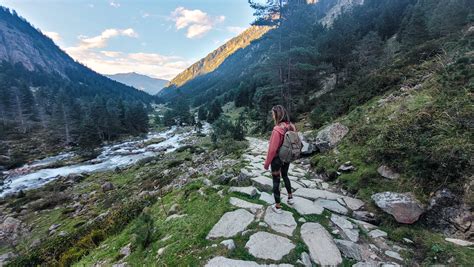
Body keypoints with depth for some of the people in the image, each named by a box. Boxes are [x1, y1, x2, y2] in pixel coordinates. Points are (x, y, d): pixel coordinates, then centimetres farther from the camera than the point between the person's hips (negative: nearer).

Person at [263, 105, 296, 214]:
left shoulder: (277, 130, -29)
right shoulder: (291, 127, -7)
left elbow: (272, 149, -25)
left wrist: (266, 163, -13)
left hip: (277, 159, -7)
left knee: (276, 181, 10)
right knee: (285, 176, 30)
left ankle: (278, 206, 25)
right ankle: (290, 197, 45)